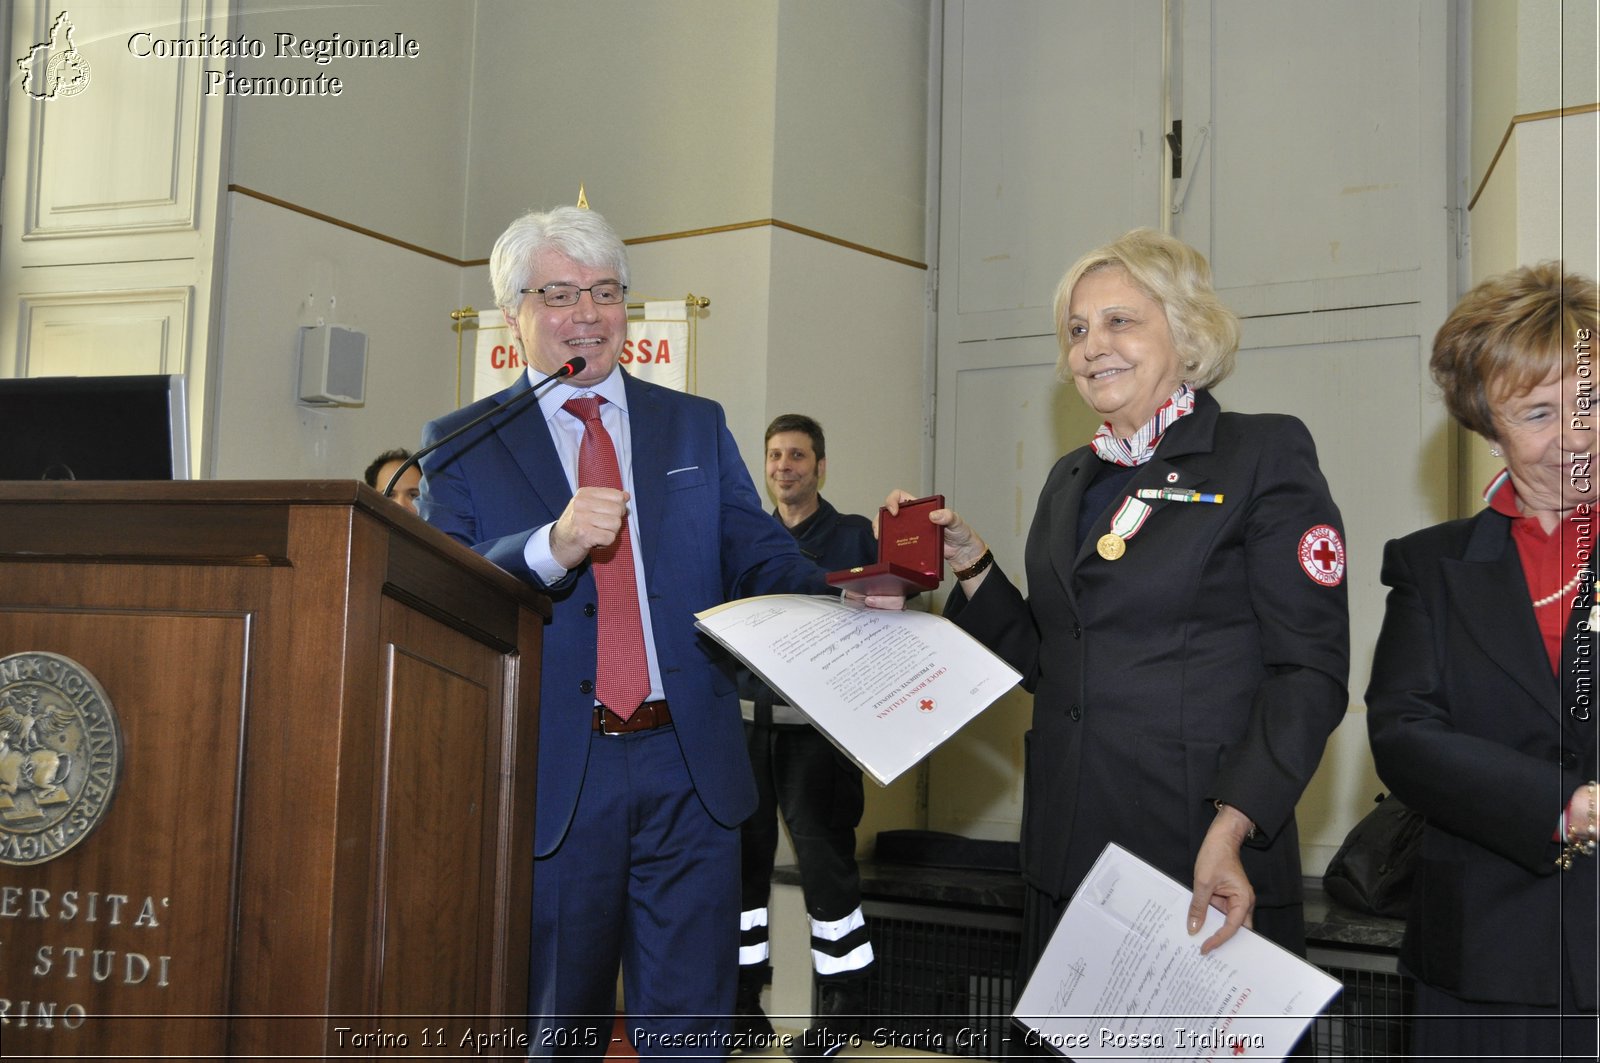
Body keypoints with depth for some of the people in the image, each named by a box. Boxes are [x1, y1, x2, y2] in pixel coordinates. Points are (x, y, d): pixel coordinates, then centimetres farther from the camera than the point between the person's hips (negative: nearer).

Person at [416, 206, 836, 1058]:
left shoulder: (696, 426, 12)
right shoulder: (462, 443, 4)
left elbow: (759, 557, 2)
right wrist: (551, 548, -26)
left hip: (689, 768, 2)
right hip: (553, 774, -1)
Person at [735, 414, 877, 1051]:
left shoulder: (855, 536, 6)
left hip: (819, 722, -3)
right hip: (747, 716, 4)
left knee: (821, 852, -4)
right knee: (743, 850, 4)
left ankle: (843, 998, 9)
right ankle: (742, 989, 17)